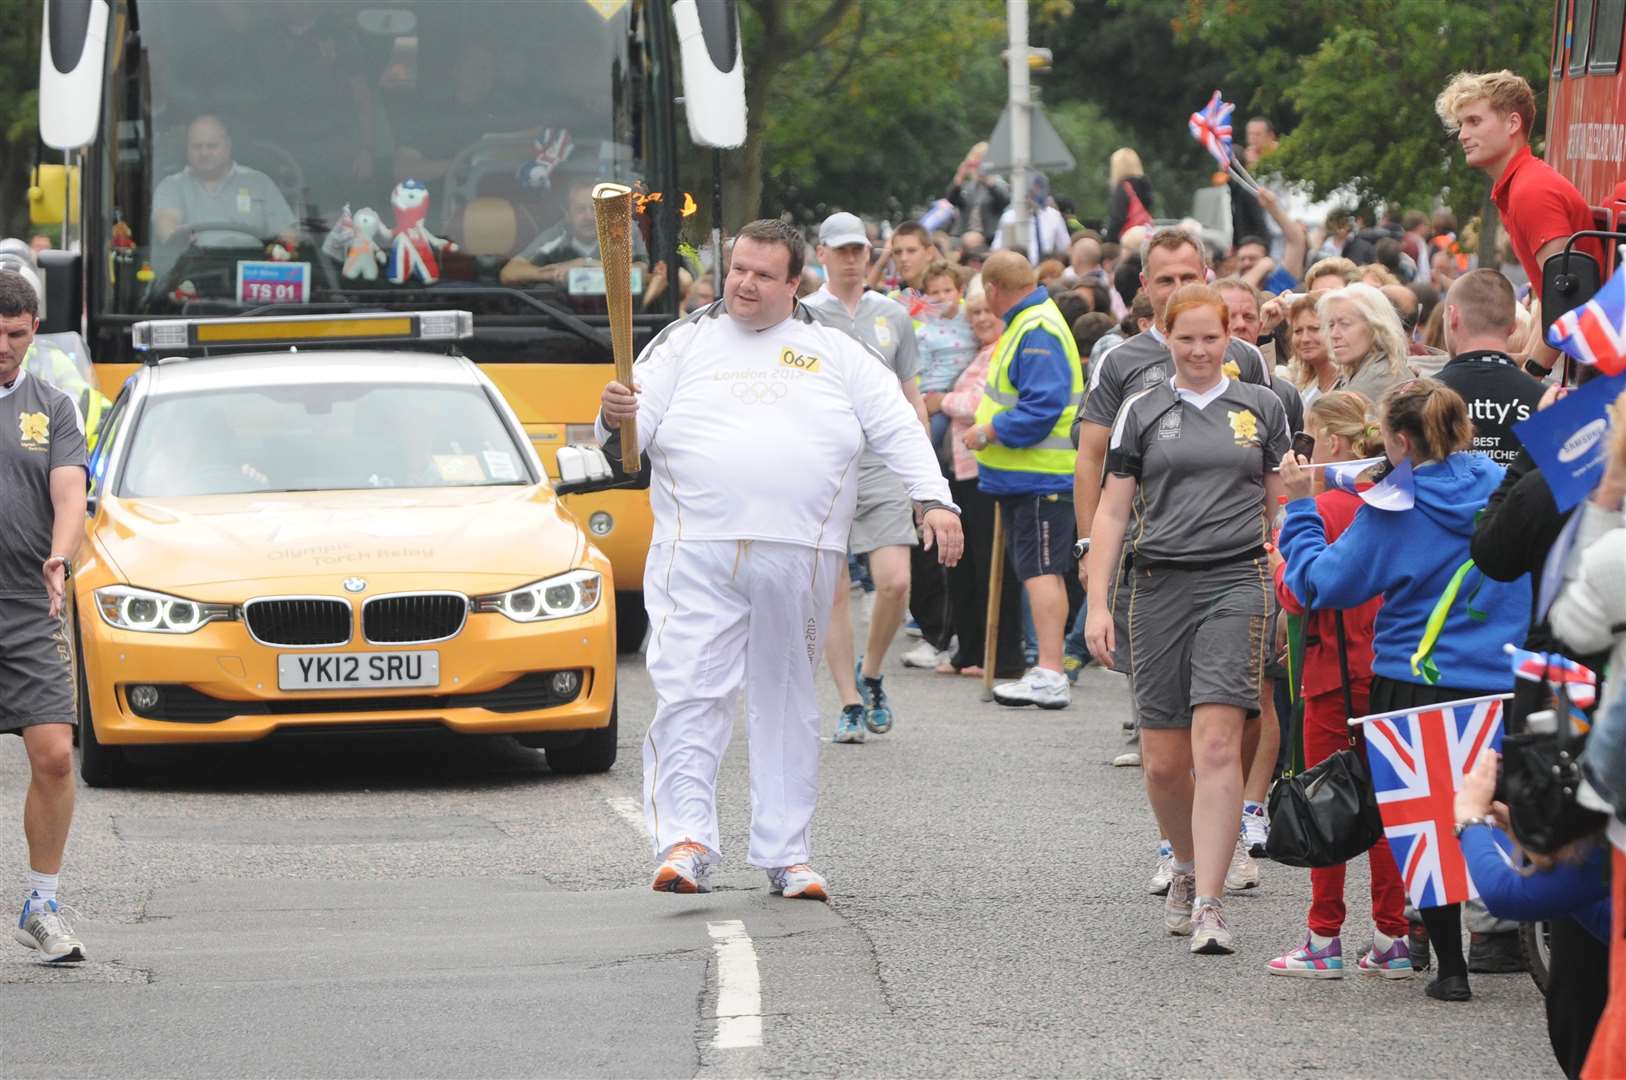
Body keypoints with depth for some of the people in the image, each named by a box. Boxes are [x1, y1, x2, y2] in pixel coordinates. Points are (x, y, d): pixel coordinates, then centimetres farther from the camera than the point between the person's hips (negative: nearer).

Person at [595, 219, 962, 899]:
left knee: (788, 703, 9)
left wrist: (934, 500, -4)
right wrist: (616, 419, -20)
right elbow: (634, 433, 3)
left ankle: (784, 852, 15)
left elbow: (897, 428, 9)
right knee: (690, 696, -12)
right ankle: (686, 841, -16)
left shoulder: (834, 353, 12)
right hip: (697, 554, -1)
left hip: (800, 556, 2)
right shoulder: (685, 343, 10)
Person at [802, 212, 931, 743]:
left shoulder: (893, 316, 11)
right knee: (833, 593, -1)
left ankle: (870, 673, 14)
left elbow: (912, 400, 16)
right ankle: (850, 705, 6)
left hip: (882, 466, 2)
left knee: (895, 582, -10)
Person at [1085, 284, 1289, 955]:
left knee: (1216, 745, -16)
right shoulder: (1143, 411, 10)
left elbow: (1281, 508, 15)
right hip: (1159, 587, 2)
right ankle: (1187, 869, 31)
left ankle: (1208, 906, -18)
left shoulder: (1261, 408, 10)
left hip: (1236, 580, -2)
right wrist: (1097, 604, 2)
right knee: (1163, 760, 3)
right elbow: (1113, 510, 9)